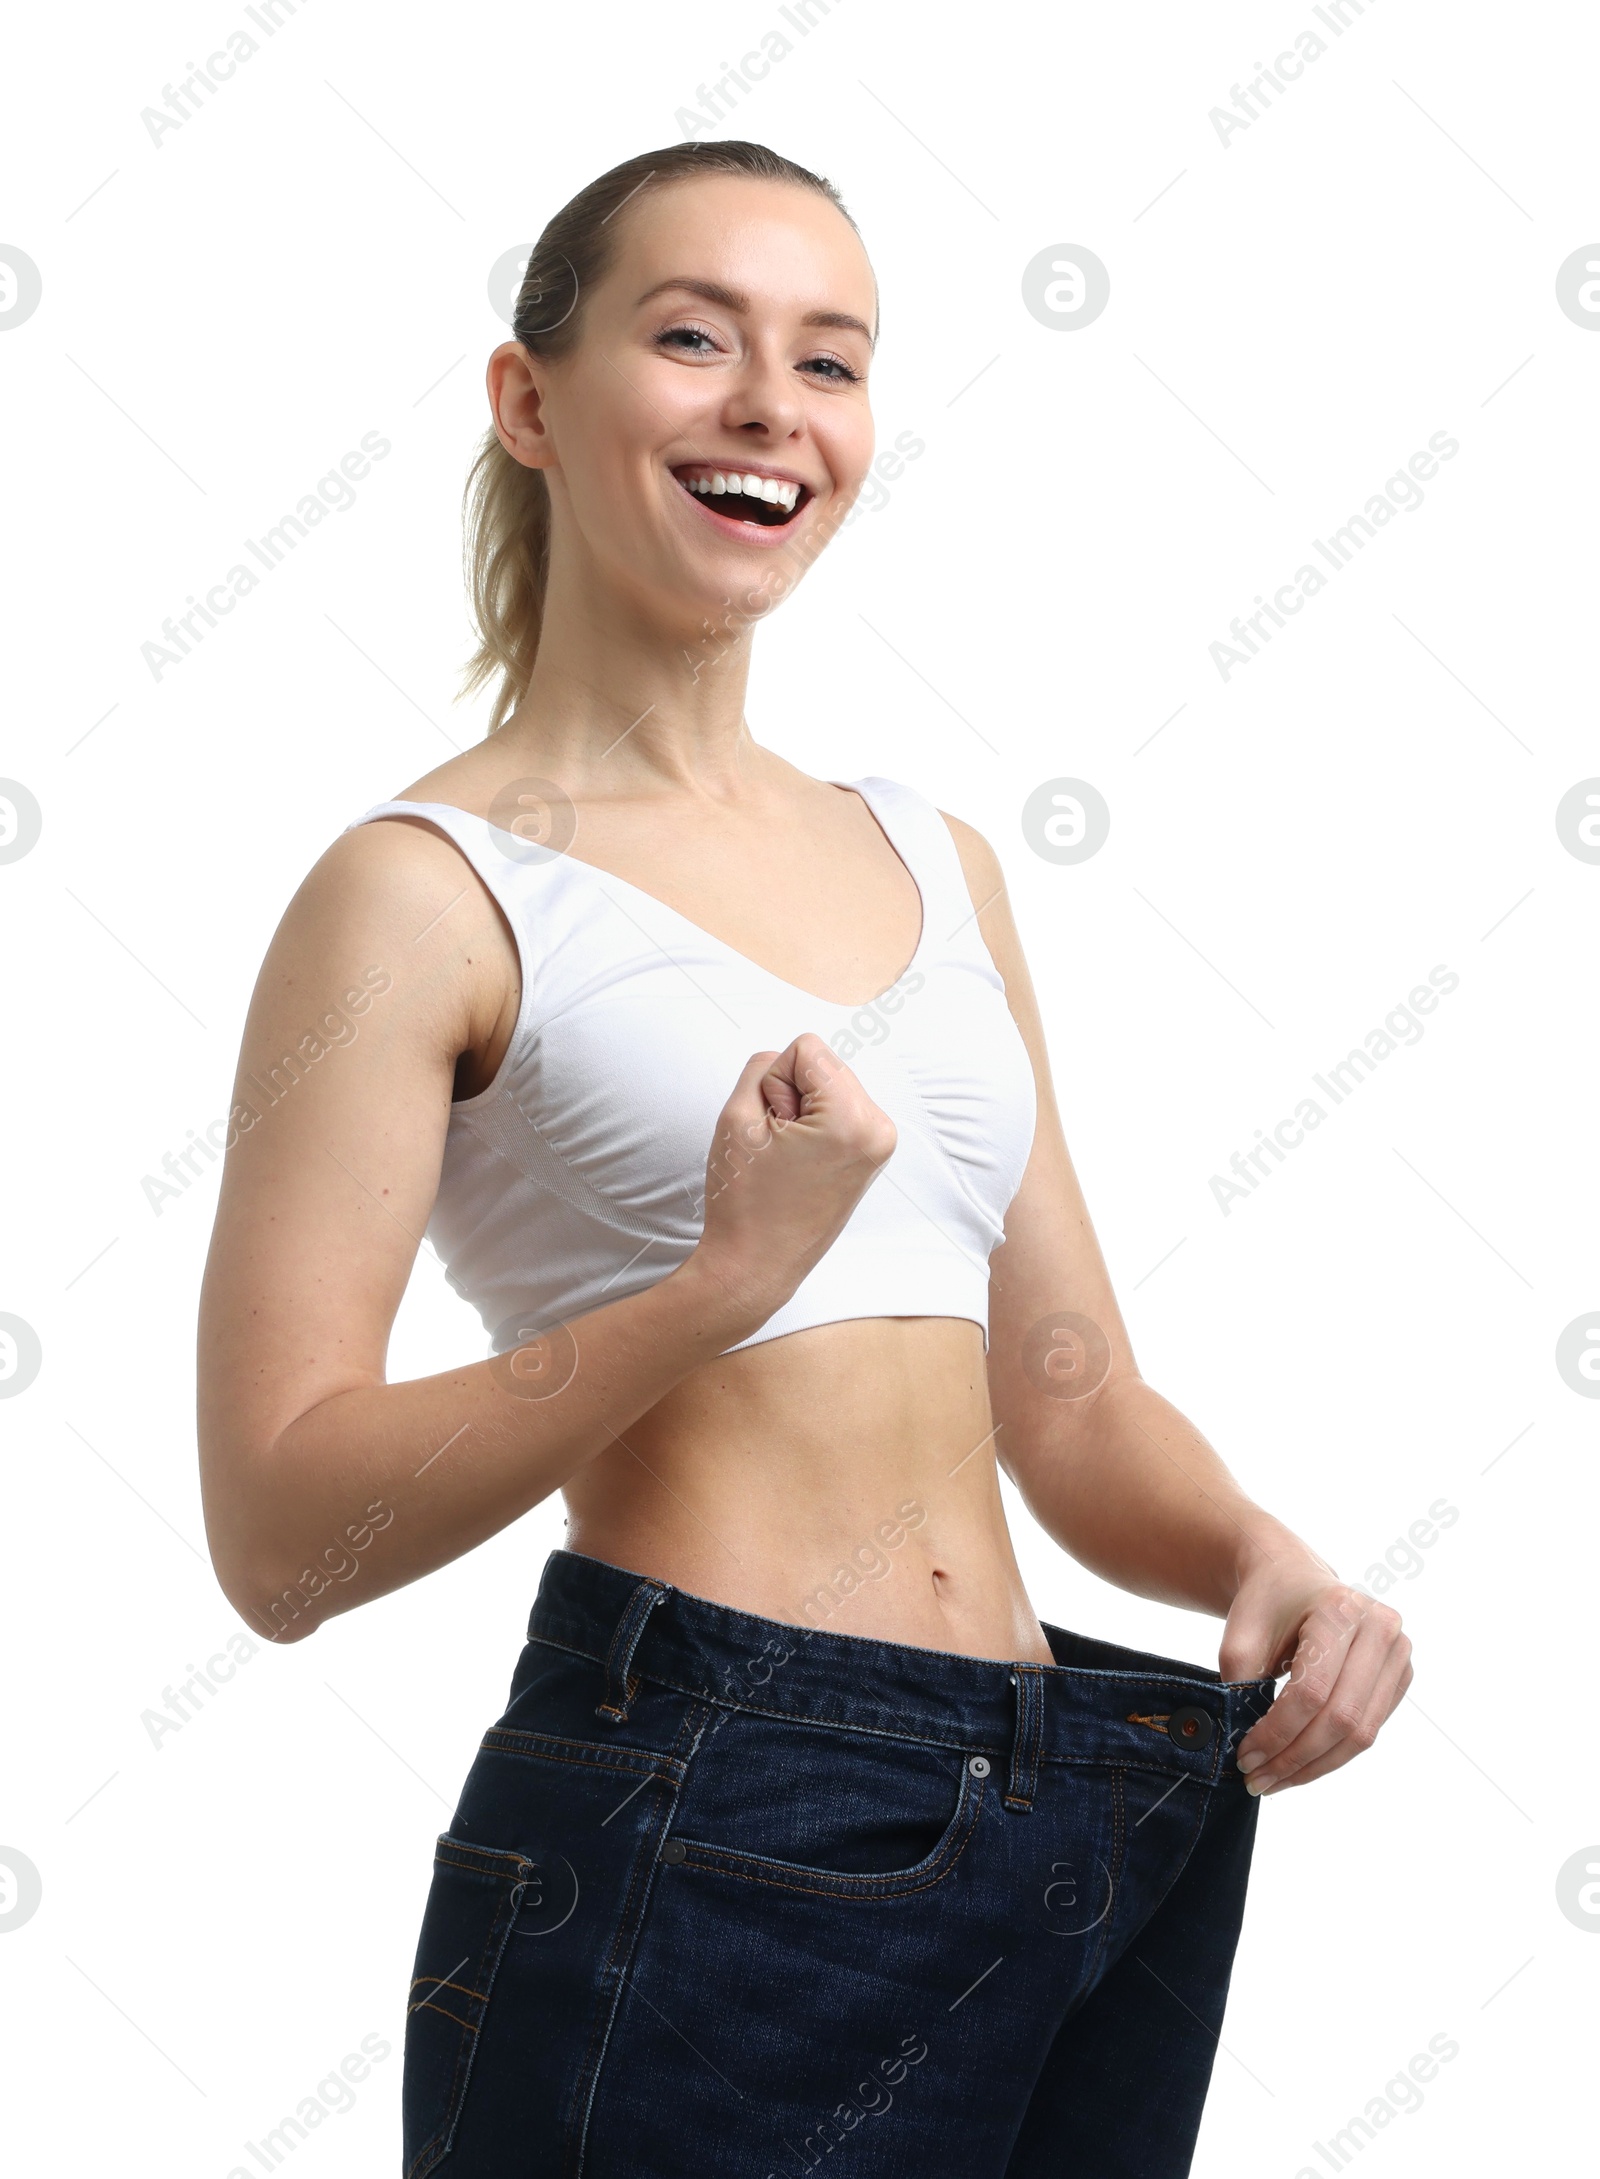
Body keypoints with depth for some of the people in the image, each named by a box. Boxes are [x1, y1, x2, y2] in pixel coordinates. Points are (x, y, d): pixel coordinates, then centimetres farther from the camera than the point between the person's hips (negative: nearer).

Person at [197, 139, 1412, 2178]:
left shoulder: (939, 864, 14)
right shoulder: (430, 888, -6)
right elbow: (280, 1531, -13)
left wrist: (1266, 1562, -4)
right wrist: (732, 1280, -22)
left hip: (1097, 1846, 6)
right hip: (706, 1836, -6)